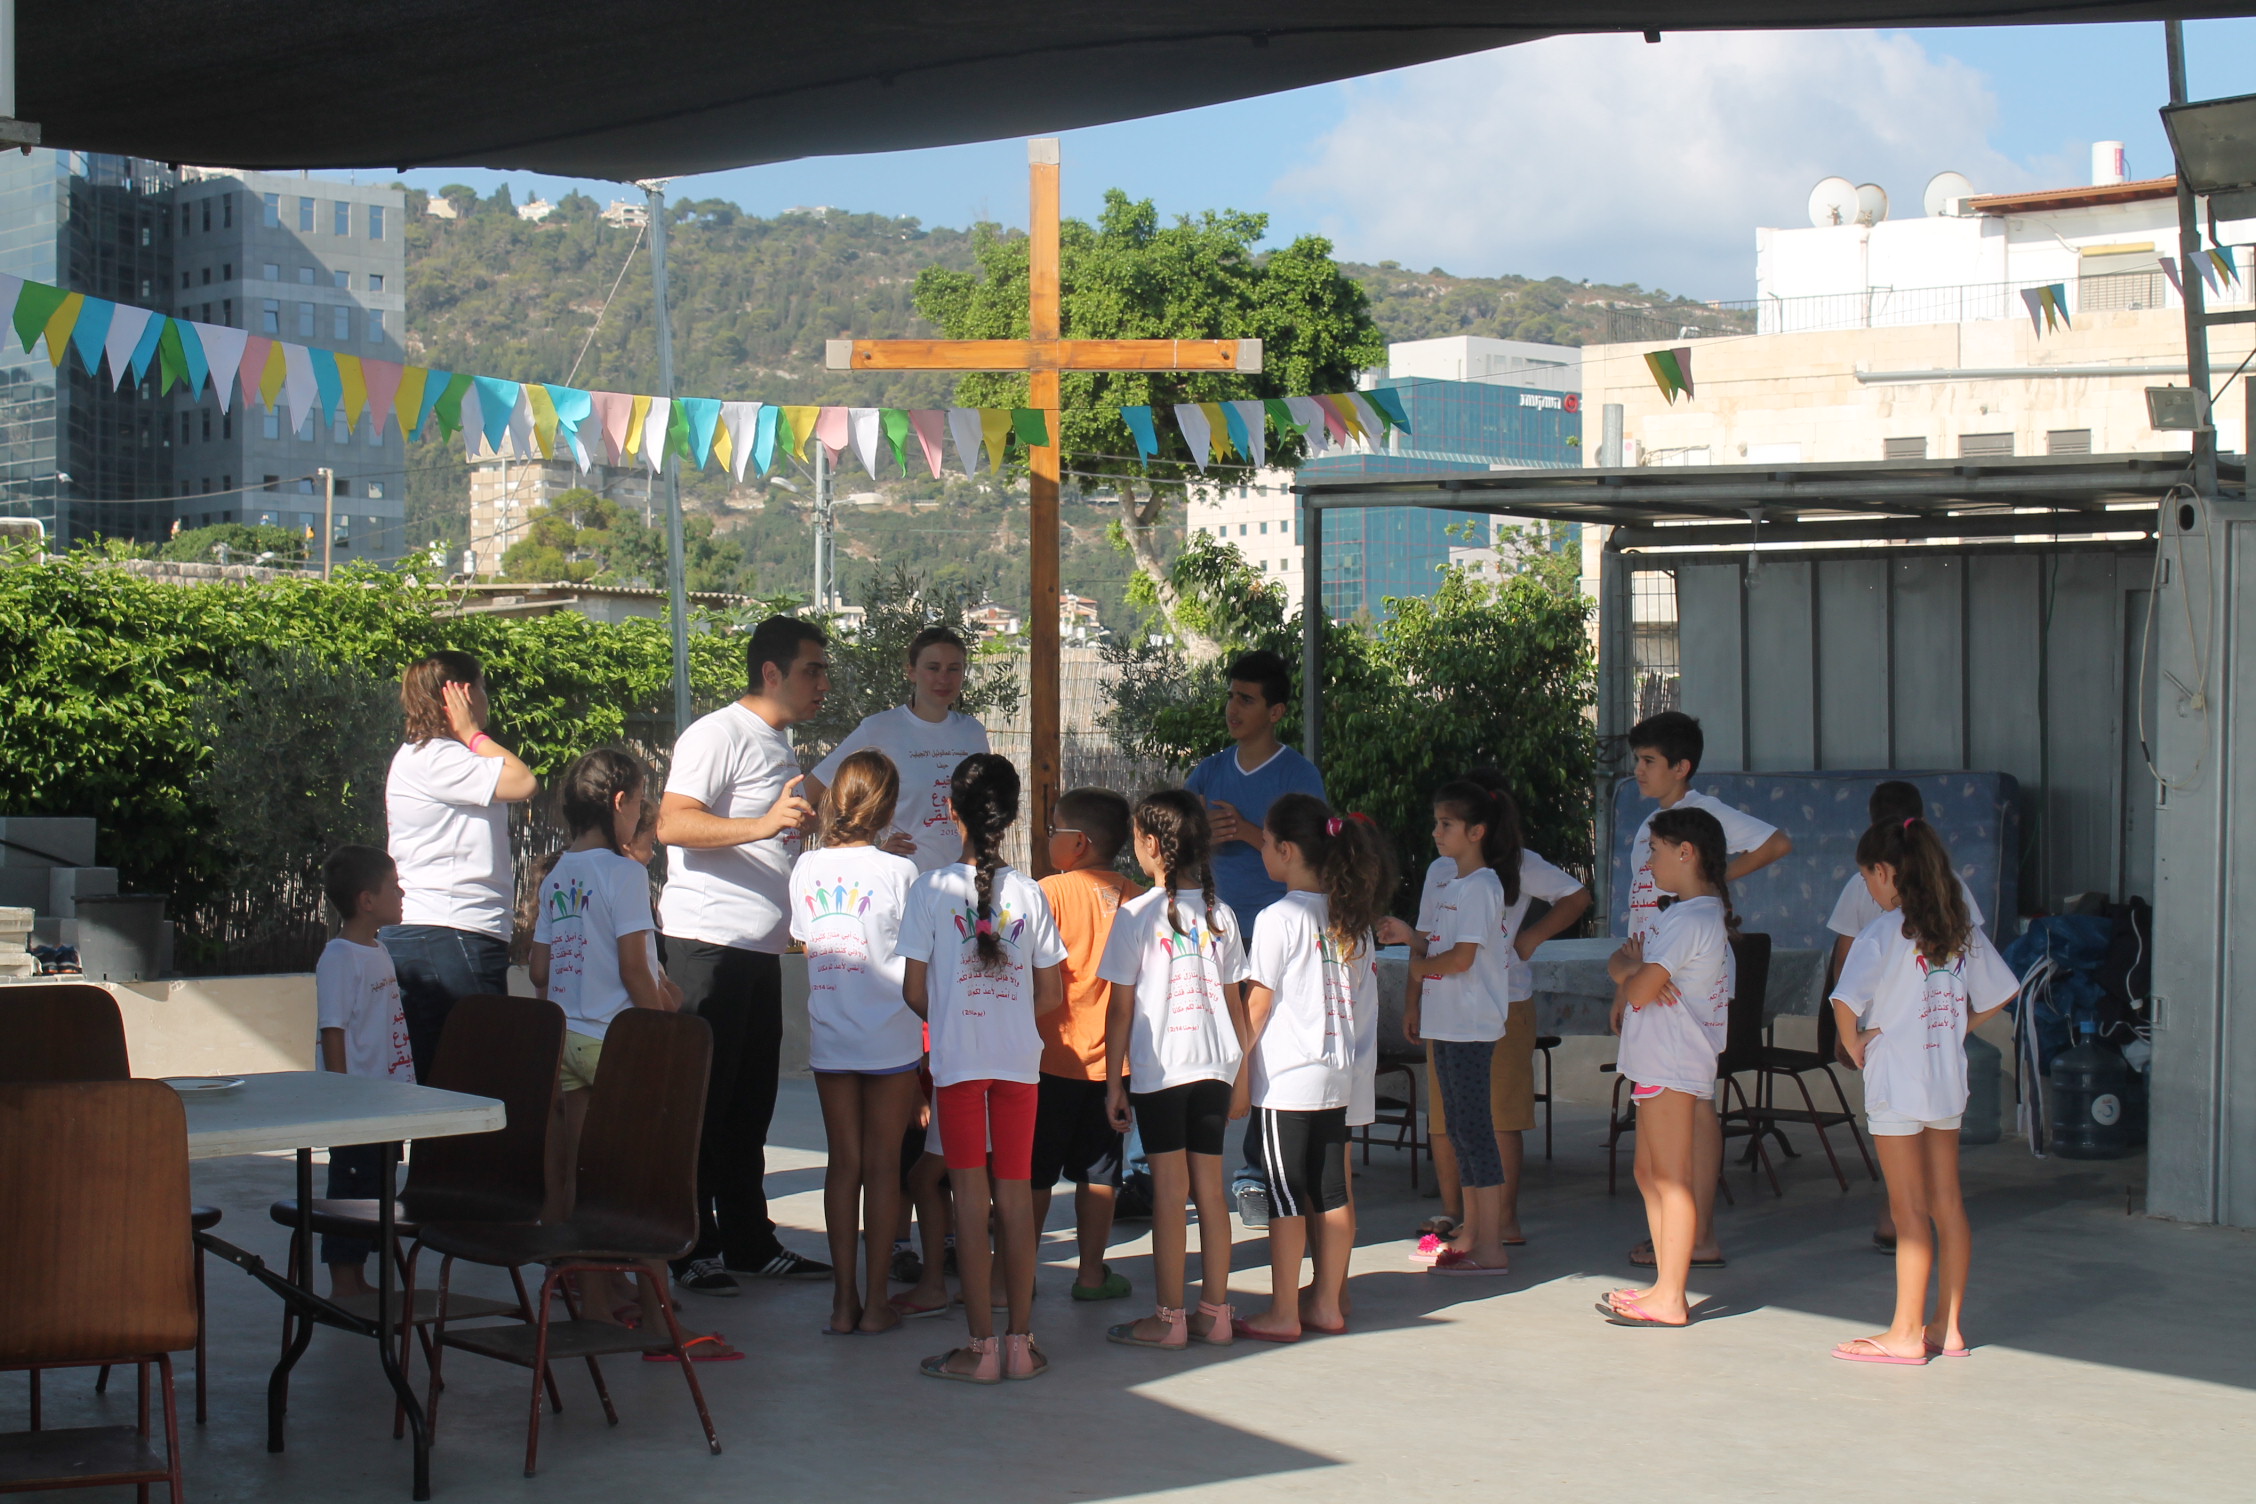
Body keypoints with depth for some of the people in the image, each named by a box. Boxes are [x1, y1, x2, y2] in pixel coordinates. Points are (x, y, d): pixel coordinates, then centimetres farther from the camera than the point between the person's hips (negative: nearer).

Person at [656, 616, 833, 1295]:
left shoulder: (782, 747, 20)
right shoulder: (718, 735, -10)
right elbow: (674, 824, -24)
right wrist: (763, 825, -34)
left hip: (761, 947, 9)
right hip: (708, 941, -9)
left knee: (750, 1106, 12)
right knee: (703, 1100, -4)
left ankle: (749, 1241, 18)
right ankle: (693, 1249, 2)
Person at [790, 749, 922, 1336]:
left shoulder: (807, 869, 0)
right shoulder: (898, 872, -10)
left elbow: (806, 944, 9)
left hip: (829, 1038, 3)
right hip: (891, 1040, -3)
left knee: (843, 1162, 9)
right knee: (883, 1164, 5)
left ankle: (844, 1300, 10)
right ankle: (876, 1300, 8)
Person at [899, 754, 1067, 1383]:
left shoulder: (933, 890, -7)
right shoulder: (1030, 893, 0)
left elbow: (915, 990, -5)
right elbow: (1051, 993, 4)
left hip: (958, 1063, -2)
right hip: (1021, 1061, 2)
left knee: (971, 1196, 1)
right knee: (1015, 1196, 8)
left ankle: (981, 1347, 2)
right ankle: (1021, 1342, 11)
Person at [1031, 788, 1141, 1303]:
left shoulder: (1051, 891, -12)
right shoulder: (1133, 897, 3)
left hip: (1054, 1053, -4)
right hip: (1111, 1055, 4)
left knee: (1034, 1172, 4)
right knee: (1098, 1172, 10)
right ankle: (1092, 1271, 14)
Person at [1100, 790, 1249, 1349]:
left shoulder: (1137, 915, -7)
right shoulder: (1220, 914, 6)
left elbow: (1121, 1009, -6)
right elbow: (1234, 1002, 10)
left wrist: (1114, 1080, 0)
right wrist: (1239, 1067, 20)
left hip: (1157, 1068, -4)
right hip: (1214, 1067, 4)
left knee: (1169, 1188, -1)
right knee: (1210, 1185, 9)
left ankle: (1169, 1317, 2)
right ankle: (1215, 1312, 13)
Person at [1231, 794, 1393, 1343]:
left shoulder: (1278, 918, -12)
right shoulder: (1353, 920, 7)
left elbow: (1256, 1006, -11)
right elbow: (1362, 1000, 11)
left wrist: (1239, 1074, -6)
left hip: (1284, 1078, -7)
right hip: (1337, 1073, 7)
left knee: (1287, 1198, -1)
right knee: (1331, 1195, 11)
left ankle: (1283, 1313, 4)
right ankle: (1326, 1303, 18)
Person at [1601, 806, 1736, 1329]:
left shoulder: (1690, 919, -17)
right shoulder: (1699, 913, 16)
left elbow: (1640, 988, -23)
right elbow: (1619, 962, 17)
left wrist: (1631, 971, -1)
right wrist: (1631, 976, -5)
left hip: (1672, 1065, -10)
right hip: (1660, 1063, 10)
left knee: (1672, 1180, -7)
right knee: (1649, 1174, 15)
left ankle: (1670, 1299, -4)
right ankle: (1666, 1282, 21)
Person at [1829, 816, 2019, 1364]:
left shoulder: (1883, 934, -15)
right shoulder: (1962, 928, 5)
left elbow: (1845, 1003, -27)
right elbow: (2002, 991, 14)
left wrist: (1854, 1046, -11)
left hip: (1896, 1082, -6)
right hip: (1949, 1080, 7)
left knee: (1910, 1211, -3)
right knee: (1947, 1205, 11)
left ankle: (1906, 1335, 3)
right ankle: (1947, 1327, 17)